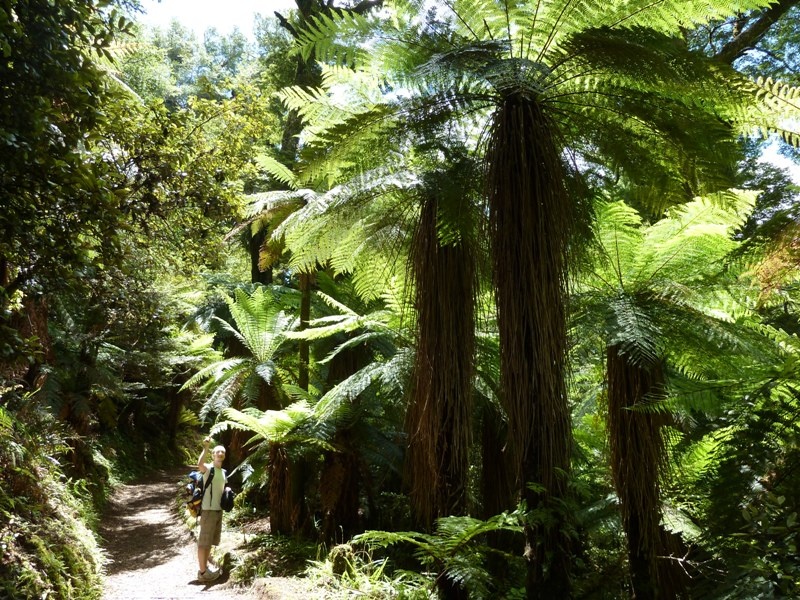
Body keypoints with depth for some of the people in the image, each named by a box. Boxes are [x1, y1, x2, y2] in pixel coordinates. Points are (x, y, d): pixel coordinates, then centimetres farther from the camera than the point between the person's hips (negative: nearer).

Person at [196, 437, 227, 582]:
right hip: (208, 510, -8)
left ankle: (206, 566, 30)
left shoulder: (223, 472, 13)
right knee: (204, 541, -1)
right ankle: (203, 572, 5)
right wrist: (205, 448, -44)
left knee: (210, 541, 18)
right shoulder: (208, 468, -12)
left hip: (219, 510, 8)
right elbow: (199, 464, -37)